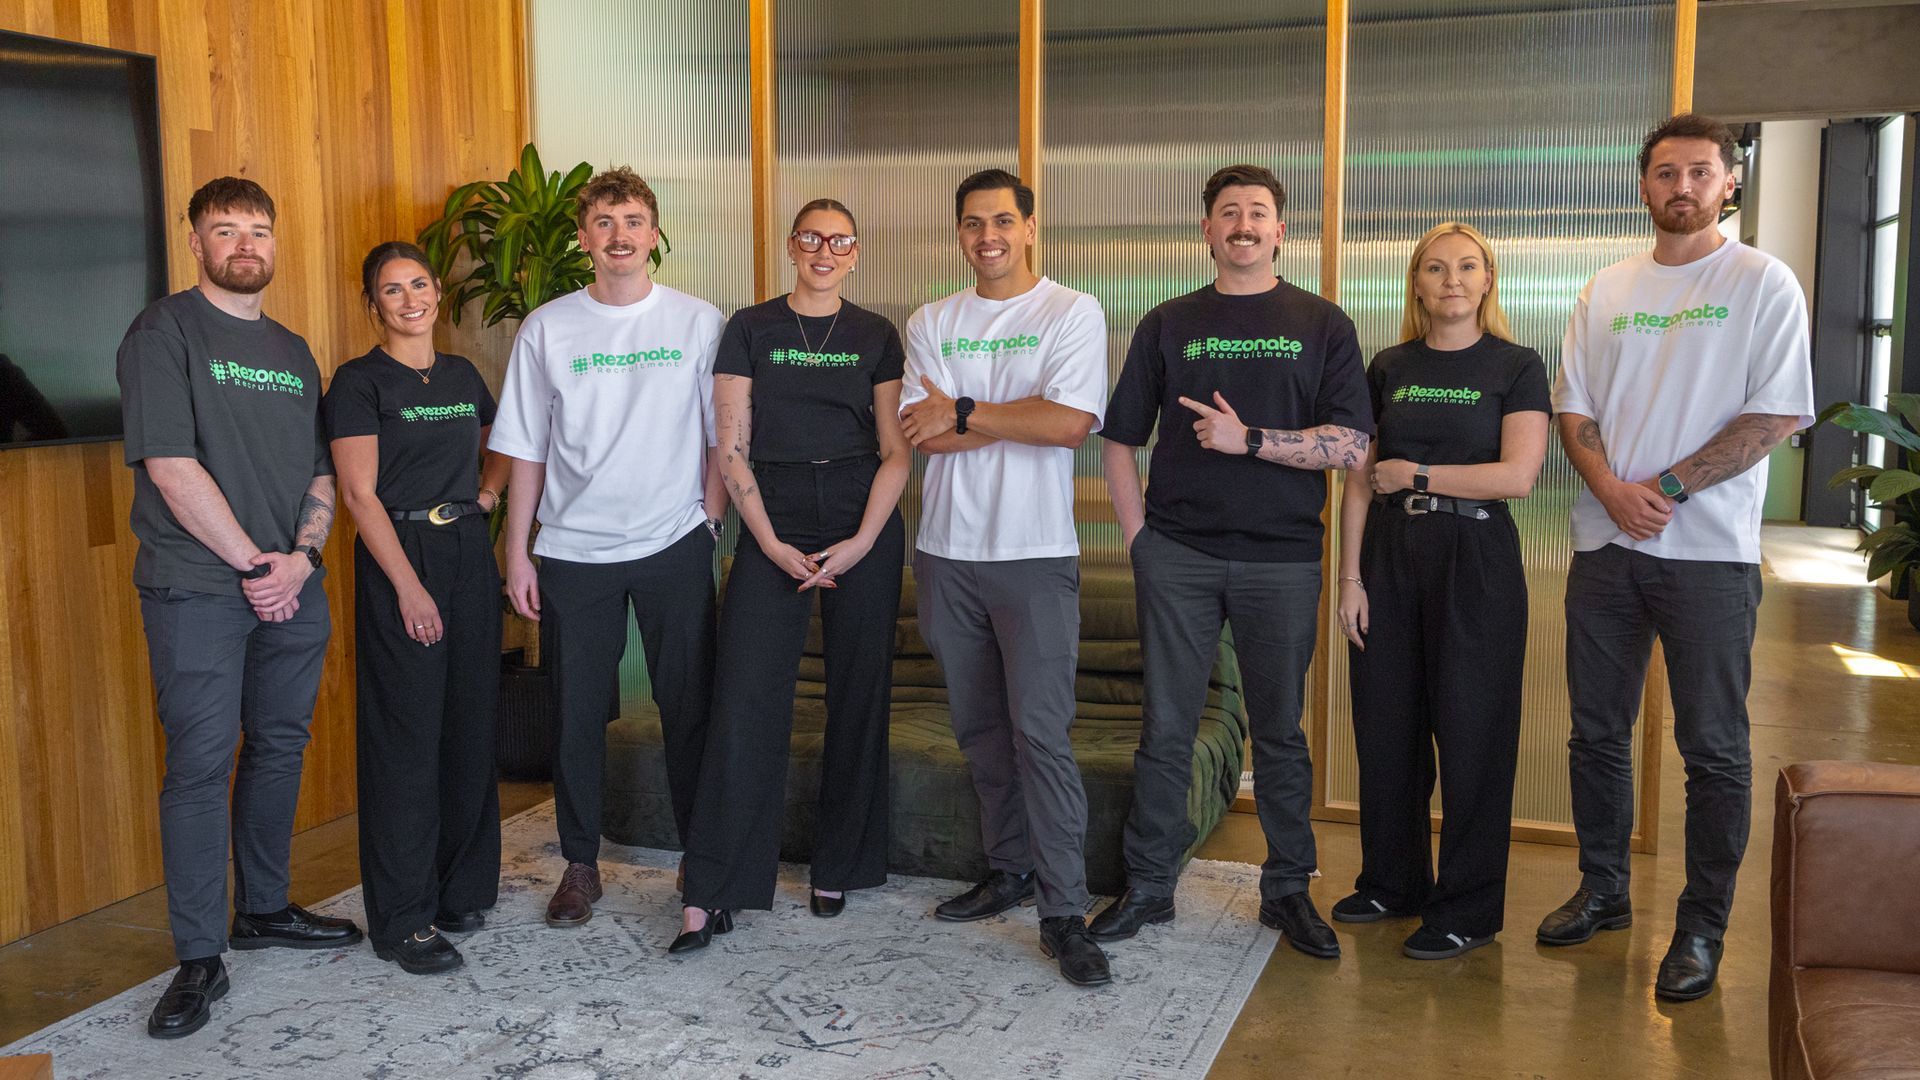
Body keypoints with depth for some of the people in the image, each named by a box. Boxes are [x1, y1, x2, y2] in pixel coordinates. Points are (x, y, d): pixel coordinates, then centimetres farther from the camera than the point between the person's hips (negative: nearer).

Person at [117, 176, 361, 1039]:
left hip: (291, 587, 6)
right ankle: (199, 958, 4)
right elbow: (171, 466, -12)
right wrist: (252, 563, -12)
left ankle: (265, 909, 28)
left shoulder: (292, 352, 15)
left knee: (280, 749, 12)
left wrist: (300, 557, -4)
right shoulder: (163, 332, -3)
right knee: (201, 763, -4)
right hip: (196, 588, -6)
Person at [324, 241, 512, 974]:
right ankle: (401, 920, 4)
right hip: (399, 558, -6)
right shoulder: (359, 381, -5)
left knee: (471, 727, 9)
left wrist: (488, 492, 10)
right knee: (406, 736, -4)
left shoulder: (462, 375, 12)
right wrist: (408, 585, -17)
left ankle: (462, 888, 23)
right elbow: (359, 492, -11)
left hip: (469, 554, 6)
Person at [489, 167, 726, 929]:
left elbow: (721, 438, 4)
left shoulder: (698, 322, 1)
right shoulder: (547, 329, 3)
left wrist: (709, 525, -3)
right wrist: (517, 553, 2)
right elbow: (526, 450, 5)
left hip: (674, 546, -1)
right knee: (578, 712, 7)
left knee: (689, 704, 4)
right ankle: (580, 864, 22)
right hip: (575, 551, 1)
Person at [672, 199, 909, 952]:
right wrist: (771, 543, -8)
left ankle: (838, 868, 20)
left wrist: (861, 542, -8)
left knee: (859, 700, 4)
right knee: (745, 705, -7)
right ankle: (709, 892, -3)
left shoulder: (877, 337, 8)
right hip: (773, 528, -1)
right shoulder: (750, 330, 5)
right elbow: (732, 448, 1)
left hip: (864, 530, 2)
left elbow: (896, 452, 3)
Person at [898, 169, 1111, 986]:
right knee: (978, 726, 13)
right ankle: (1008, 871, 28)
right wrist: (1021, 416, -11)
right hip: (947, 551, 5)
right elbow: (922, 432, -4)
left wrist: (963, 413, -10)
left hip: (1034, 554, -4)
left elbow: (1071, 423, -15)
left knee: (1041, 731, -8)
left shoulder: (1071, 314, -1)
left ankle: (1064, 912, -3)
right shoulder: (930, 323, 10)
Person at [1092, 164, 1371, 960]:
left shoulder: (1321, 325, 6)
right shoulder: (1168, 325, 10)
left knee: (1280, 731, 8)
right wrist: (1138, 537, 1)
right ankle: (1148, 886, 16)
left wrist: (1246, 439, -14)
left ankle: (1288, 890, 21)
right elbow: (1119, 441, 10)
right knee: (1166, 728, 4)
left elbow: (1350, 446, -4)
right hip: (1177, 555, 1)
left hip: (1281, 557, -1)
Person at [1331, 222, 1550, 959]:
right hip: (1390, 554, 4)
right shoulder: (1389, 368, 9)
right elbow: (1359, 480, 6)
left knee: (1470, 732, 1)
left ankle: (1467, 910, 13)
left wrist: (1415, 474, -9)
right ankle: (1392, 882, 25)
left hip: (1475, 559, -3)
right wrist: (1350, 577, 0)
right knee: (1385, 727, 8)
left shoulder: (1516, 367, -1)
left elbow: (1518, 475, -13)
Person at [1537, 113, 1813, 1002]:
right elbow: (1573, 406, 9)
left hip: (1709, 552, -4)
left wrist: (1668, 487, -15)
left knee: (1713, 748, 3)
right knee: (1597, 733, 12)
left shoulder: (1763, 283, -2)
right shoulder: (1607, 289, 11)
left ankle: (1702, 927, 15)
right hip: (1605, 545, 4)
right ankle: (1602, 891, 28)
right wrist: (1612, 489, -9)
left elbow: (1777, 414, -9)